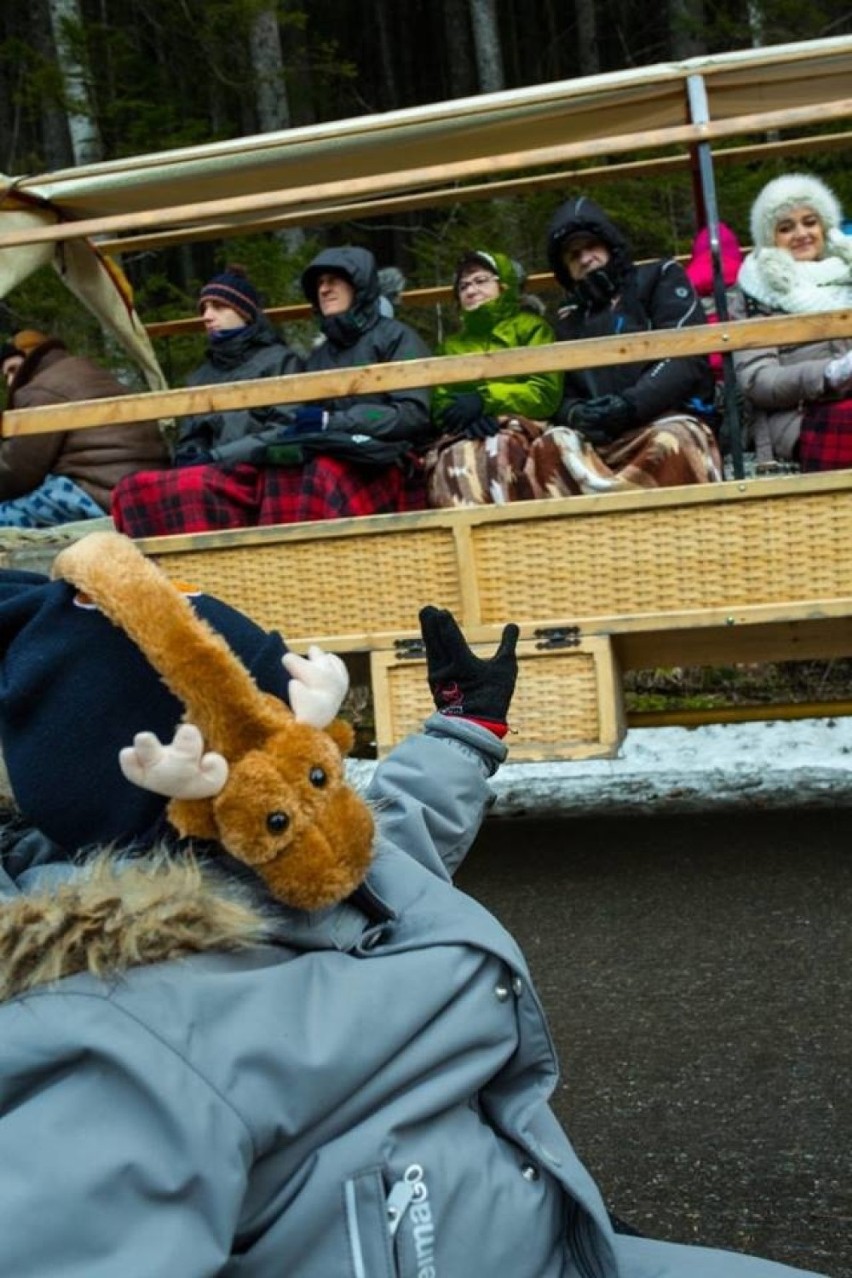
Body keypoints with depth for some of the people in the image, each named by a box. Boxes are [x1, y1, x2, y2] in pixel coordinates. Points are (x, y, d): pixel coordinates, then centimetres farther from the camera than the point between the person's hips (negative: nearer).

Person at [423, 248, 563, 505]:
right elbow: (440, 405, 14)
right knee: (455, 455, -35)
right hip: (465, 433, 2)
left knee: (501, 446, -38)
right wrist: (468, 417, -10)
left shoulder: (531, 327, 17)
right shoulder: (451, 344, 29)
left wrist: (484, 400, -10)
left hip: (520, 426, -2)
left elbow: (546, 393, 2)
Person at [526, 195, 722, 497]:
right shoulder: (569, 318, 24)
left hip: (671, 419, -2)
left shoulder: (660, 277, 13)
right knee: (550, 446, -29)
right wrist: (576, 414, -11)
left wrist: (632, 404, -17)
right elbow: (561, 394, 15)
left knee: (672, 443, -37)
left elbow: (687, 359, -1)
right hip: (601, 439, 3)